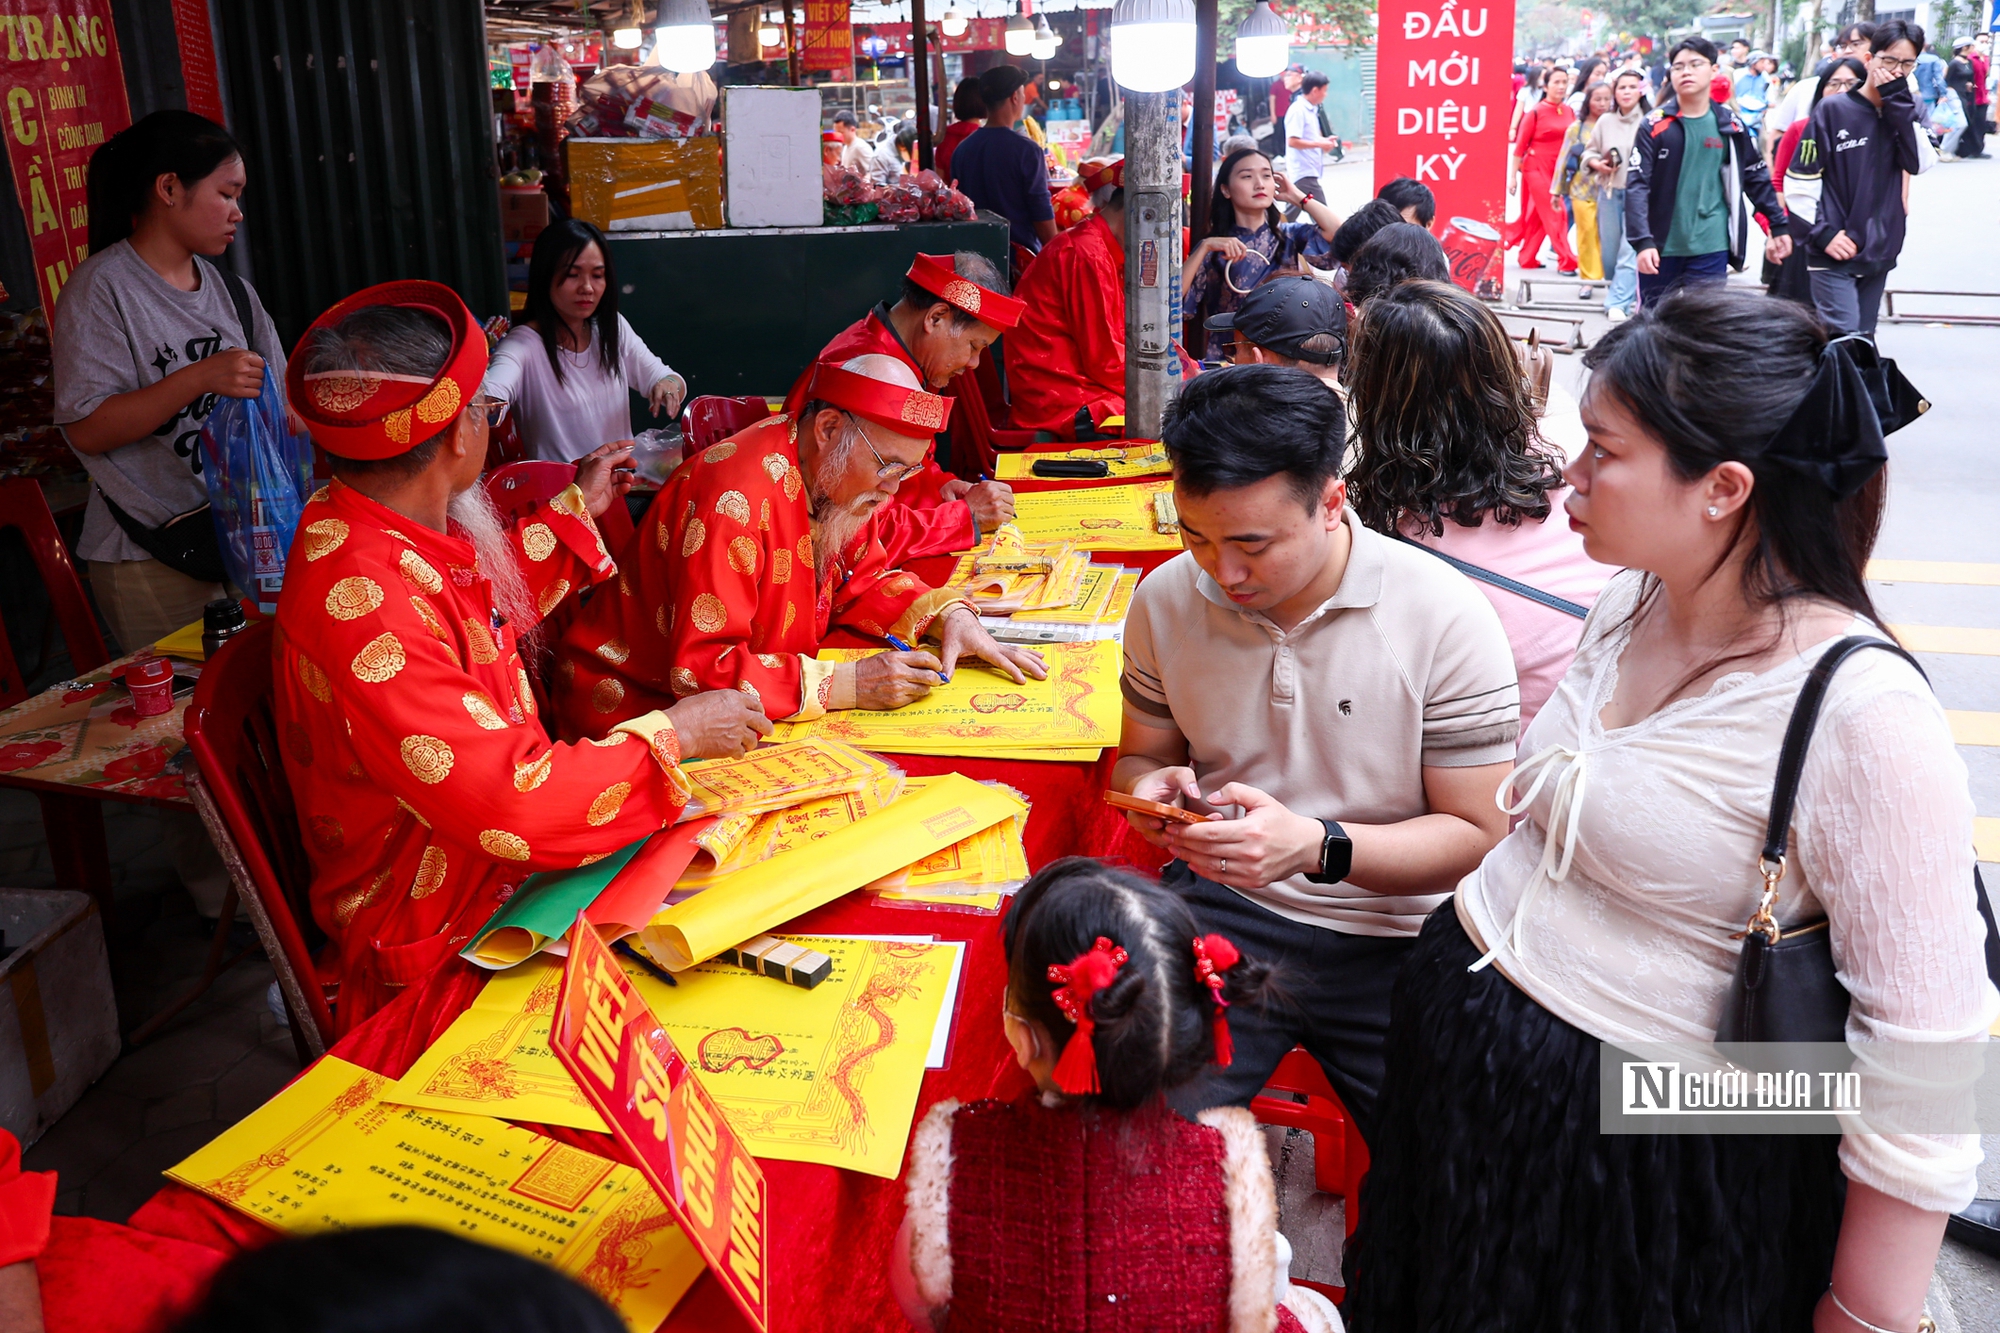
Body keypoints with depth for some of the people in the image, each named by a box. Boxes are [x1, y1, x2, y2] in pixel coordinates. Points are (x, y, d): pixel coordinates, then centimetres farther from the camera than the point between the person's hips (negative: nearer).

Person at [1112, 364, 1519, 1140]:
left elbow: (1478, 835, -8)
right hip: (1221, 908, 2)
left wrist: (1318, 847, -25)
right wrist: (1151, 790, -11)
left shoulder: (1445, 618, -11)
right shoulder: (1166, 599, 0)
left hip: (1392, 938, -1)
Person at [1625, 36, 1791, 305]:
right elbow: (1637, 185, -11)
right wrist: (1642, 240, -22)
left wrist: (1778, 225, 15)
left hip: (1710, 249, 1)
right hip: (1660, 247, -1)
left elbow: (1757, 178, 14)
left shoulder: (1729, 125, 3)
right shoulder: (1655, 125, -4)